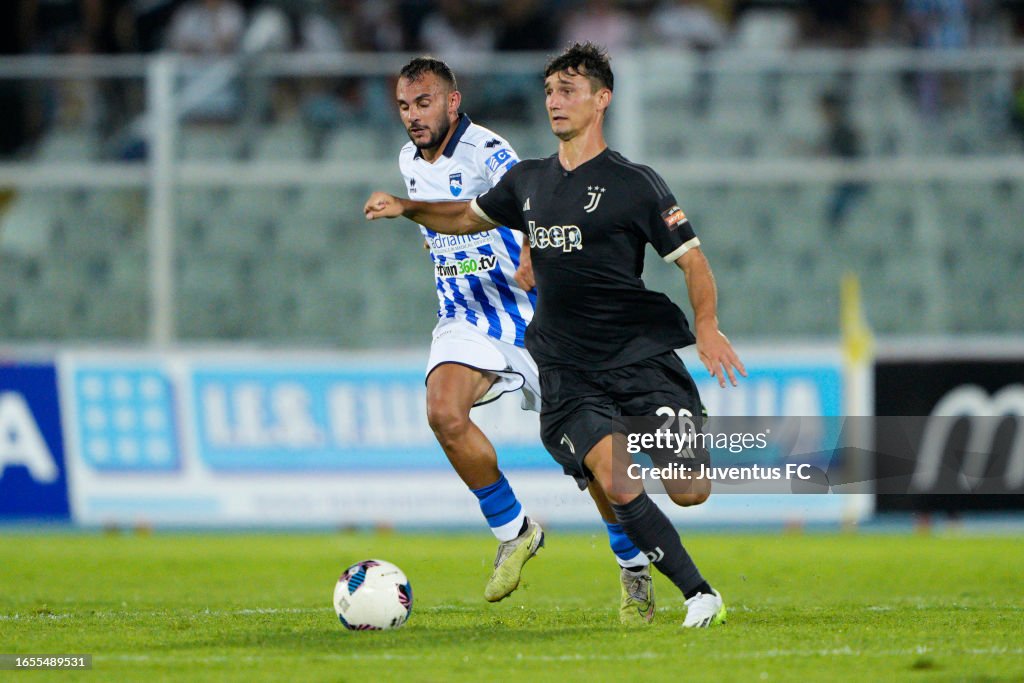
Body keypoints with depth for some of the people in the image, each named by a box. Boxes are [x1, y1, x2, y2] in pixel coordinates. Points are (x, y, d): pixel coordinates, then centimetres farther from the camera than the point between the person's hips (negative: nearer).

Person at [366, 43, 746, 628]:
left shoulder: (634, 184, -3)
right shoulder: (528, 181, 12)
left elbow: (692, 258, -2)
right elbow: (470, 217, 29)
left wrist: (707, 326, -17)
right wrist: (406, 208, 12)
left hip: (641, 354, -3)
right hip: (567, 372, 3)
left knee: (690, 493, -11)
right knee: (617, 485, -21)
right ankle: (700, 595, -14)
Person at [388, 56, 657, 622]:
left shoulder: (485, 152, -16)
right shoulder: (410, 162, 6)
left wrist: (535, 256, -53)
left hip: (530, 319, -5)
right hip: (464, 319, 5)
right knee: (444, 412, -26)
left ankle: (633, 566, 20)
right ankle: (513, 532, -8)